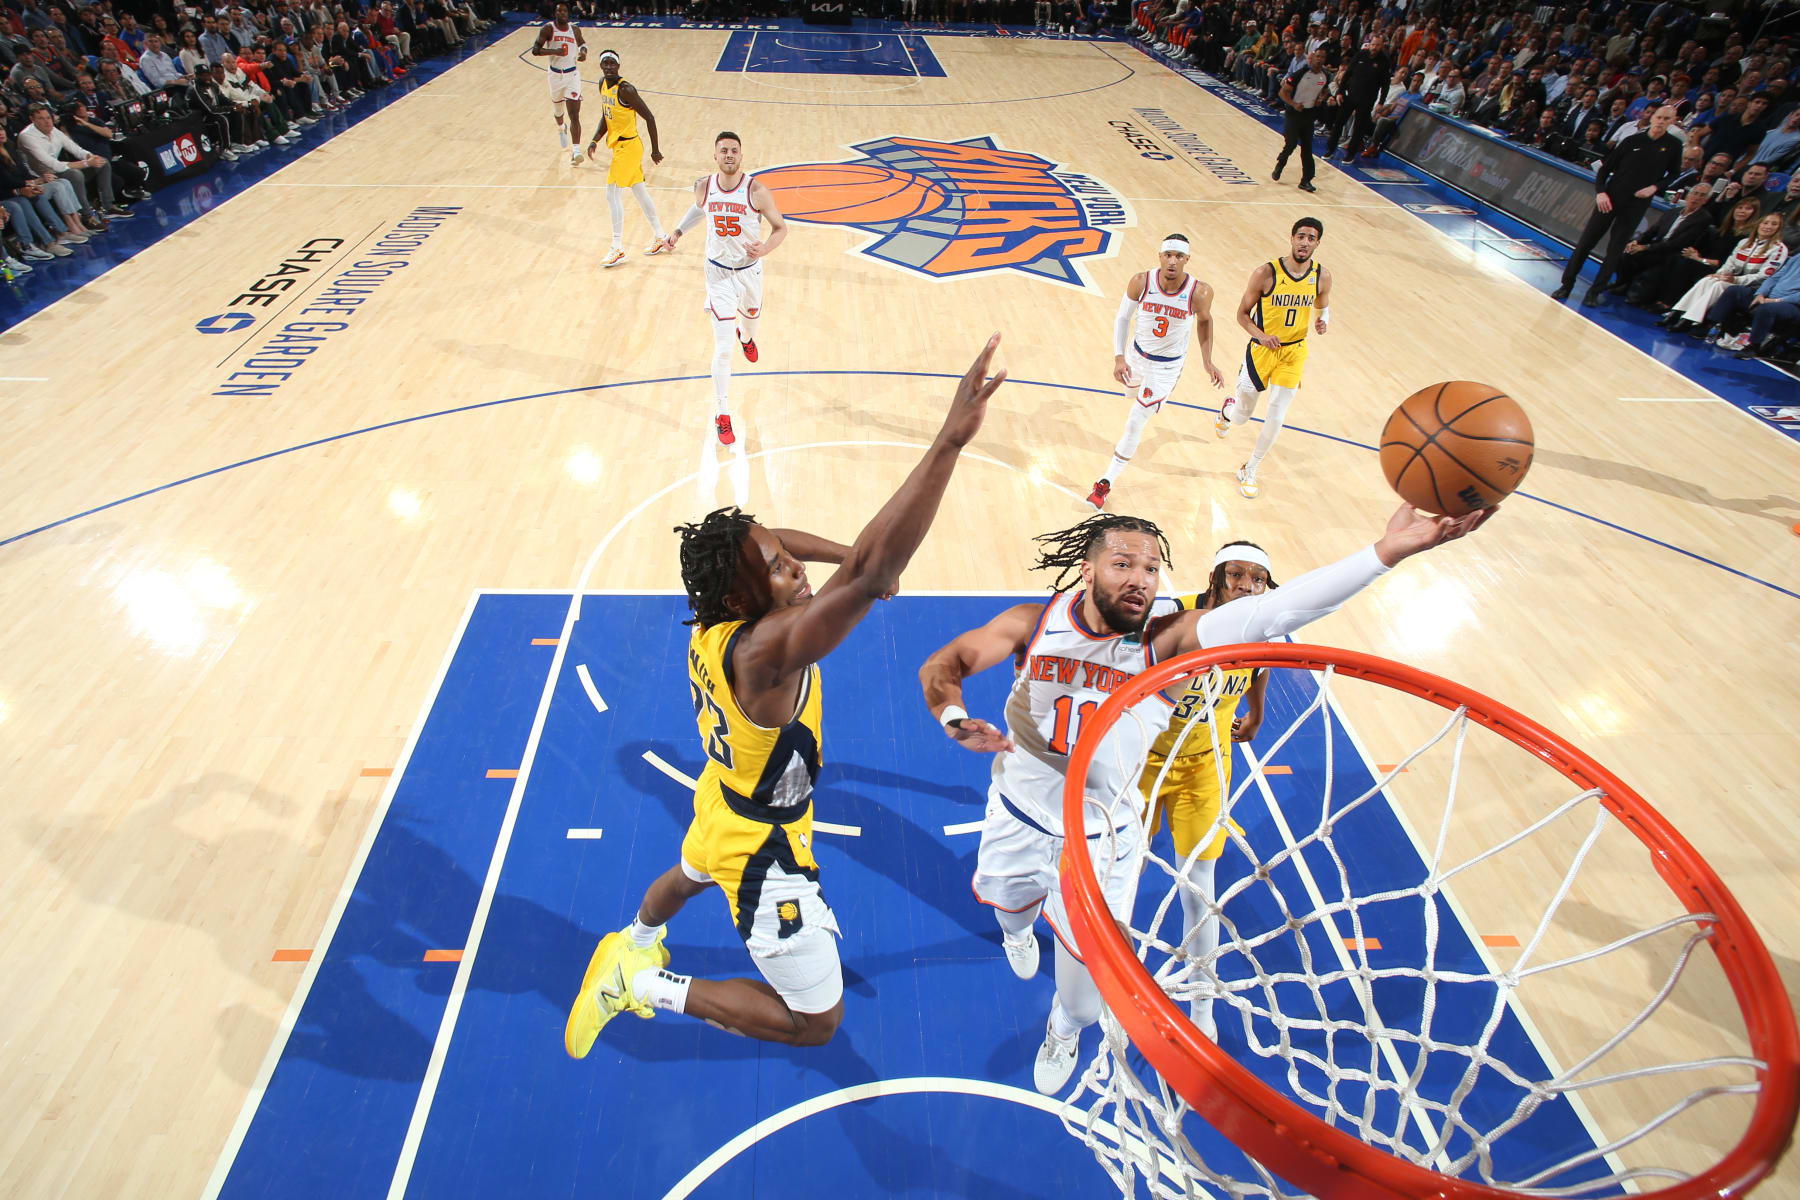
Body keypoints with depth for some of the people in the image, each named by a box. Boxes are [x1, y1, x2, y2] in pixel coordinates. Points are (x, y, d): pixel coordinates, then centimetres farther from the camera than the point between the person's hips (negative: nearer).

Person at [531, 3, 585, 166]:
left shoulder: (575, 29, 2)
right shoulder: (548, 29, -8)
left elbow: (582, 43, 23)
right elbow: (535, 50, -13)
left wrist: (583, 51, -1)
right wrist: (554, 51, -28)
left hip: (572, 75, 0)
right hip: (555, 75, 0)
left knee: (574, 114, -15)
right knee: (557, 109, 20)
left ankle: (575, 151, -21)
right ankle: (560, 128, 55)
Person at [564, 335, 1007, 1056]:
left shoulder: (714, 623, -16)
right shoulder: (764, 653, -41)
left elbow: (772, 539, 4)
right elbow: (869, 576, -57)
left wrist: (855, 558, -10)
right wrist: (950, 441, -62)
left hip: (723, 804, 8)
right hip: (762, 850, -8)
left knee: (688, 876, 42)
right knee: (816, 1018, 11)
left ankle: (636, 941, 73)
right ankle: (650, 987, 15)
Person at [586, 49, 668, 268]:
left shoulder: (625, 90, -19)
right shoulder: (603, 85, 7)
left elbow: (649, 117, -16)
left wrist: (655, 149, -14)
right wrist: (594, 141, 2)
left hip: (628, 147, -9)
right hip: (618, 145, 9)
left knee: (612, 194, -9)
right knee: (640, 192, 17)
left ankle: (618, 249, -3)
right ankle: (660, 238, 29)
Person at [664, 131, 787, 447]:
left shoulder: (755, 190, -18)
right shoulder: (704, 187, -9)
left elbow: (780, 228, -11)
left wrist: (765, 249, -31)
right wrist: (677, 232, 2)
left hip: (750, 270, 1)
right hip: (719, 273, 0)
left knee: (751, 315, 31)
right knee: (722, 348, -7)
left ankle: (746, 338, 73)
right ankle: (722, 416, 0)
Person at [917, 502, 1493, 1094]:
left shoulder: (1165, 641, -24)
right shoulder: (1035, 624, -20)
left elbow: (1271, 611, -37)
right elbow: (941, 666, -17)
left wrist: (1385, 551, -48)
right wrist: (954, 718, -40)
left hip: (1103, 837, -1)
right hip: (1020, 816, 1)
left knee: (1092, 960, 14)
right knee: (1008, 902, 29)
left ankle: (1065, 1031, 52)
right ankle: (1018, 933, 71)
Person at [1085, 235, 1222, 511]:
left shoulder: (1200, 293, -25)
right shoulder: (1141, 282, -22)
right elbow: (1122, 317, -7)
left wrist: (1207, 362, -4)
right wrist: (1119, 357, -16)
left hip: (1167, 365, -4)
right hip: (1137, 353, 4)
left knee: (1134, 424, -8)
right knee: (1131, 393, 32)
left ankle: (1106, 483, 3)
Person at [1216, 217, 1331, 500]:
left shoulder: (1322, 276, -4)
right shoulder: (1266, 273, -15)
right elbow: (1242, 313, -6)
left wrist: (1322, 321, -10)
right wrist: (1261, 336, -23)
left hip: (1294, 353, 2)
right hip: (1262, 350, -2)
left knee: (1276, 419, -4)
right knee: (1242, 415, 9)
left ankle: (1249, 471, 17)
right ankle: (1227, 410, 49)